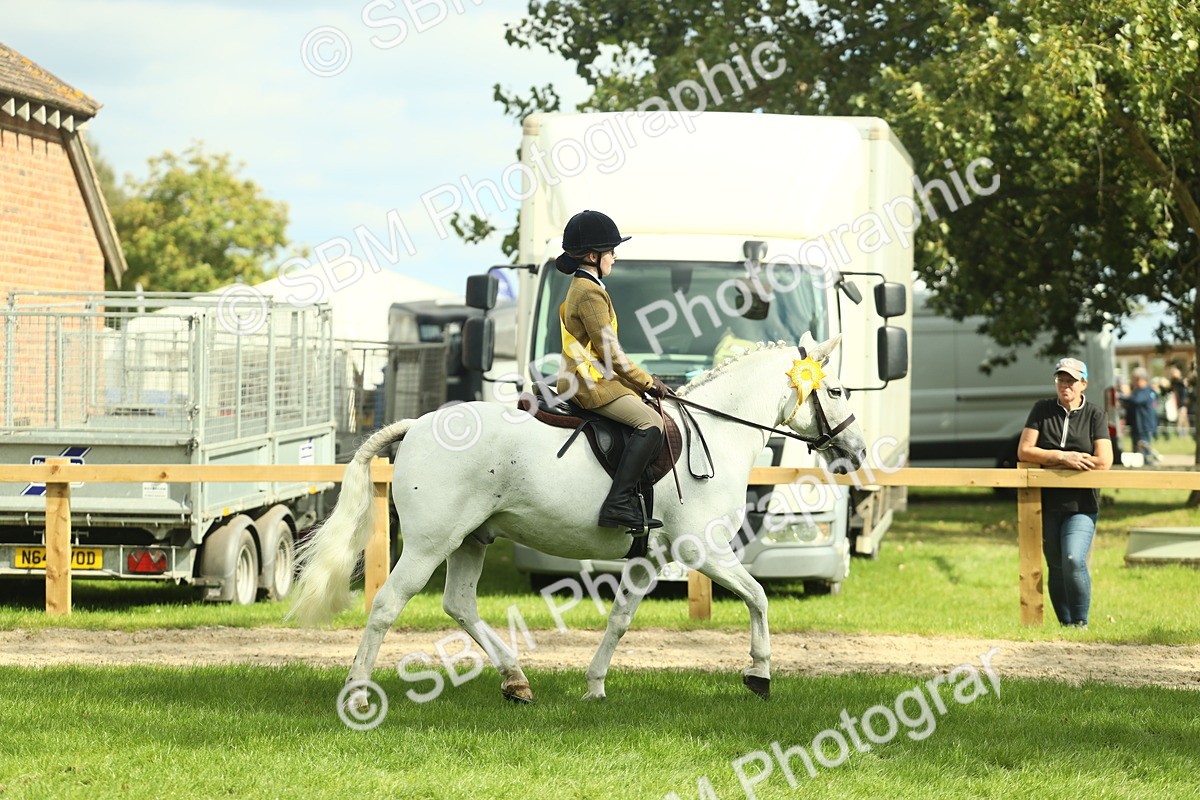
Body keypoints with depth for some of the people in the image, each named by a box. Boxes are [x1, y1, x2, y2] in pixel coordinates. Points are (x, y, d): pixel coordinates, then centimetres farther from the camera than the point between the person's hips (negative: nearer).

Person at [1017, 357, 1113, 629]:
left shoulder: (1094, 414, 0)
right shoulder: (1042, 410, 6)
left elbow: (1103, 461, -11)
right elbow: (1024, 451, -3)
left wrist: (1053, 462, -10)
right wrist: (1062, 458, -15)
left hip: (1081, 504, -3)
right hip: (1047, 503, 3)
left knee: (1073, 560, -20)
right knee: (1055, 568, 6)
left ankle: (1080, 623, -9)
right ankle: (1064, 625, 15)